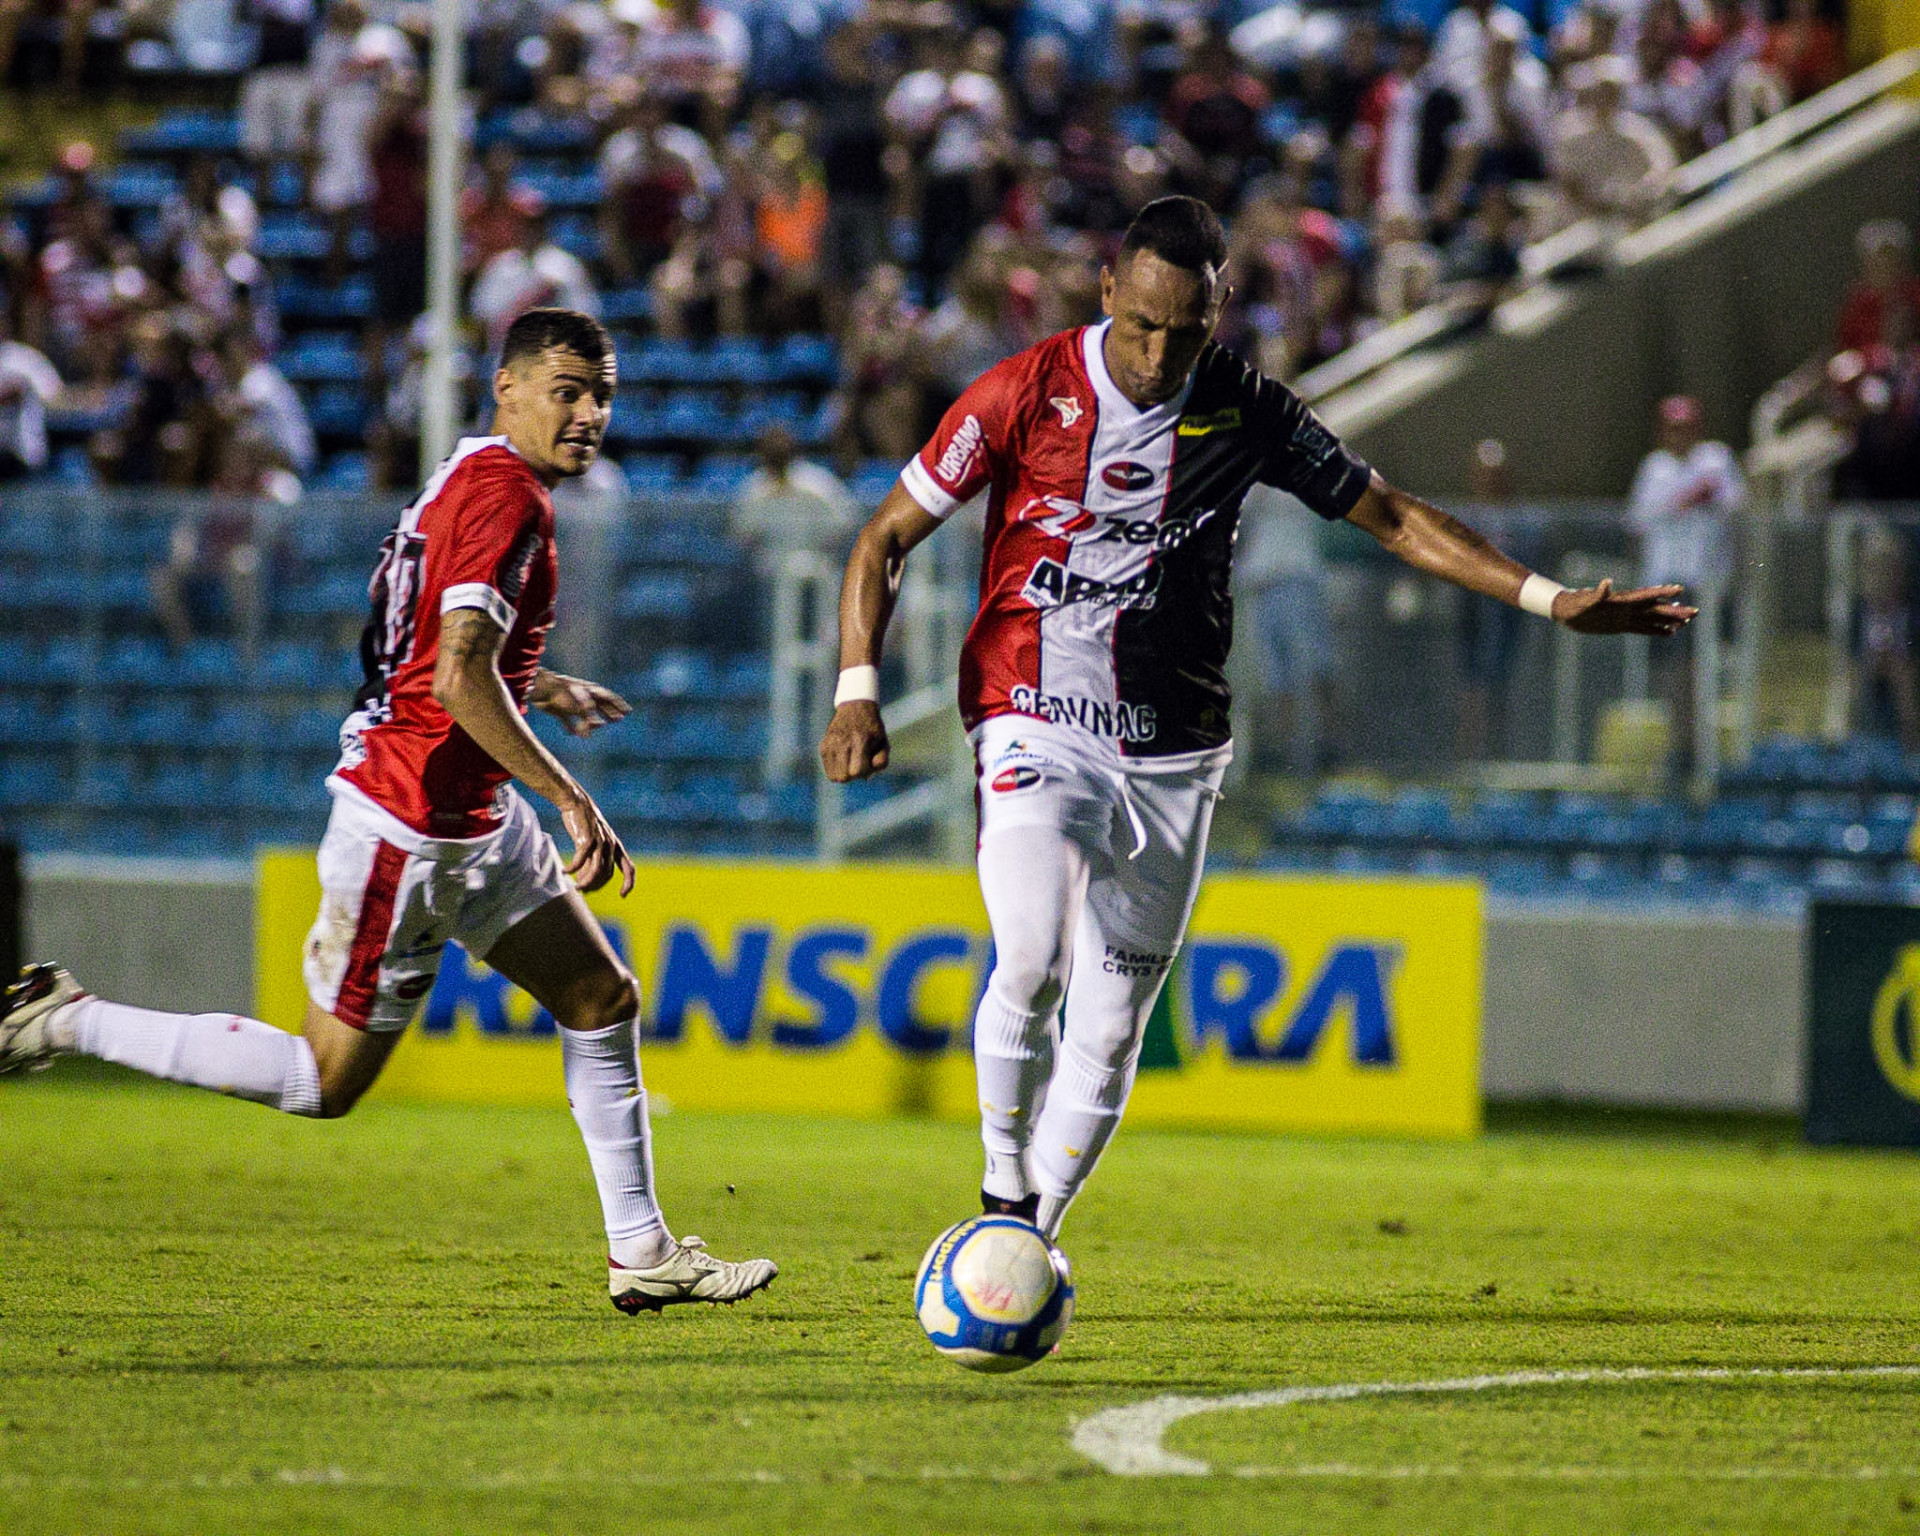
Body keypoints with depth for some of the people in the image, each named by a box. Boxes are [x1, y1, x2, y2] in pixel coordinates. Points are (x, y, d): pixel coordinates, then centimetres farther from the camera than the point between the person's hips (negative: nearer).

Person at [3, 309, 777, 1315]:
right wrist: (572, 800, -25)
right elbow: (460, 681, -29)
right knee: (328, 1079, -1)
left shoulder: (478, 478, 10)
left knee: (604, 999, 12)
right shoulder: (506, 496, -20)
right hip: (408, 824, -11)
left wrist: (539, 688, 32)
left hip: (476, 819, 11)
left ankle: (641, 1252, 17)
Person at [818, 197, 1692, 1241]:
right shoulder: (1025, 395, -7)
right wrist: (858, 692, -13)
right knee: (1032, 965, -26)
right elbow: (887, 538, 0)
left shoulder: (1245, 411, 2)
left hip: (1173, 756, 3)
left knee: (1110, 1030, 3)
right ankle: (1004, 1202, -8)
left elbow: (1391, 517, 11)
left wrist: (1552, 601, 4)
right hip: (1036, 725, -3)